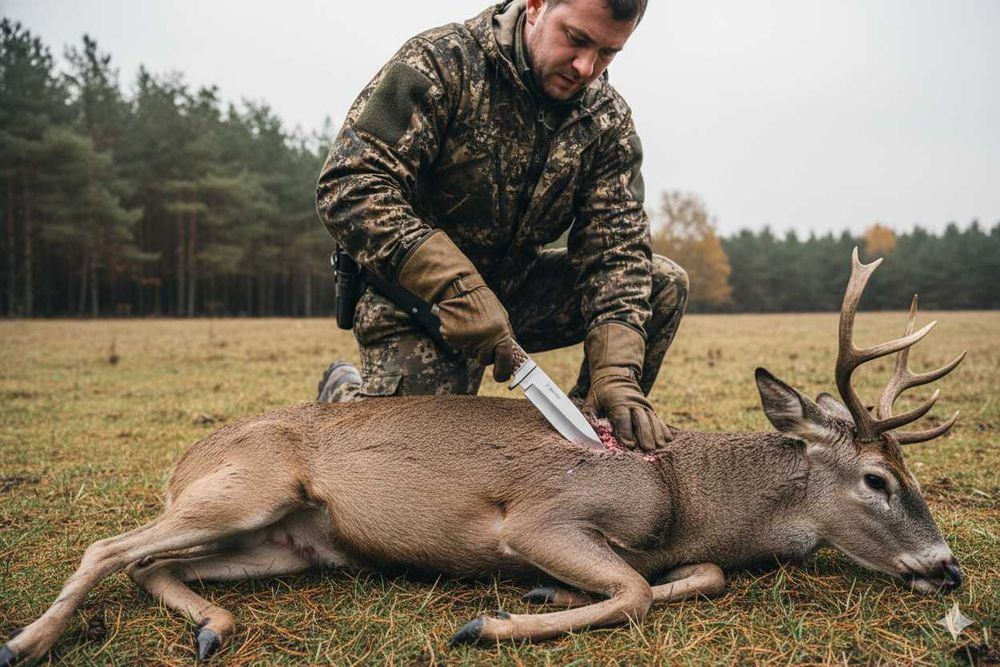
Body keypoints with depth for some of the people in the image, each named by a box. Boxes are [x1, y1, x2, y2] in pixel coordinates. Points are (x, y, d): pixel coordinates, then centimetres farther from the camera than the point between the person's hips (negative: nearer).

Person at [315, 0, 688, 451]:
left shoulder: (608, 121, -3)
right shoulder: (441, 63, -17)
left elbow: (616, 250, -9)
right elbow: (348, 186, -27)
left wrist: (615, 374, -26)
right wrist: (458, 290, -37)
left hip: (518, 287, 5)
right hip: (417, 294, -4)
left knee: (664, 285, -7)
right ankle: (346, 393, 17)